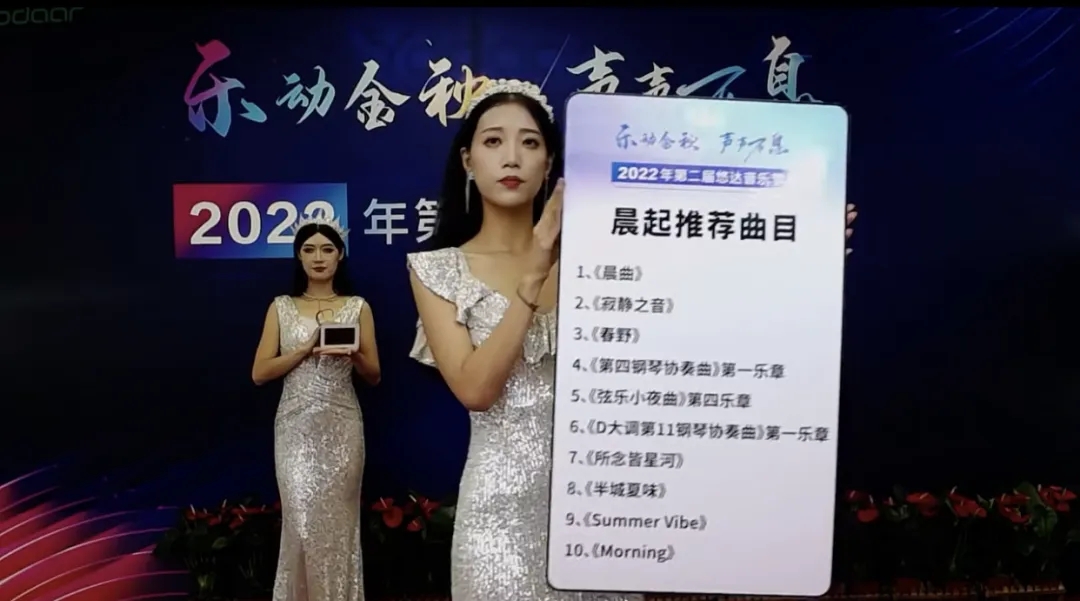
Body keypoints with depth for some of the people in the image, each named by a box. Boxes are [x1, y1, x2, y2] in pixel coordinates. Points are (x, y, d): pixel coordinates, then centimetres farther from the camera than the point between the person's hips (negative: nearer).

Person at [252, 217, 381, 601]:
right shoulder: (281, 307, 7)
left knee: (337, 519, 1)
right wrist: (306, 349, -12)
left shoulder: (358, 307, 6)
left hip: (342, 427, 0)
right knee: (303, 519, -5)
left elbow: (374, 376, 6)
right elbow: (260, 373, 1)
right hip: (296, 427, 0)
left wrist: (353, 353, -14)